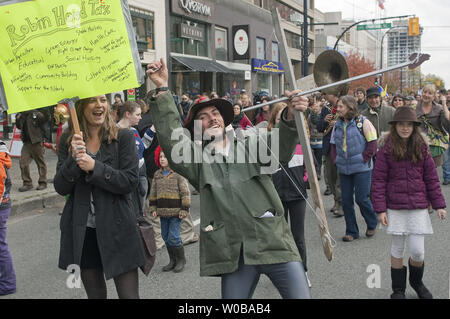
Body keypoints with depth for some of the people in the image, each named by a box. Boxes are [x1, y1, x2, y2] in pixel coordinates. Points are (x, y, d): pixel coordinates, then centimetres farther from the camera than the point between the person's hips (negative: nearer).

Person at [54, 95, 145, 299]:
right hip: (83, 232, 3)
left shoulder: (124, 137, -4)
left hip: (117, 230, -3)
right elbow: (60, 188, -1)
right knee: (95, 294, 17)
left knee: (129, 294, -2)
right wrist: (73, 159, -17)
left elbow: (131, 181, -12)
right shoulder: (68, 140, 3)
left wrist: (94, 167, -20)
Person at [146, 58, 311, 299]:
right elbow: (171, 139, -6)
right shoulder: (197, 158, 10)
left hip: (273, 243, 0)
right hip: (234, 254, 1)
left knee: (300, 295, -4)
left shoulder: (250, 145, 10)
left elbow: (281, 148, -8)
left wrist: (290, 116, -29)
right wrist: (162, 91, -15)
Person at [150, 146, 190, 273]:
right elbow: (153, 193, 17)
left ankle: (181, 260, 10)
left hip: (175, 212, -6)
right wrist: (153, 208, 10)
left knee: (173, 237, -8)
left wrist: (184, 210, -10)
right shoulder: (157, 175, 10)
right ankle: (172, 261, 24)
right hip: (163, 212, 6)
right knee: (166, 237, 11)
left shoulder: (178, 174, -6)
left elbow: (185, 193, -7)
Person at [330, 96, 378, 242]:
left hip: (361, 169, -5)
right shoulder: (337, 125, 9)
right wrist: (336, 160, 6)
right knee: (346, 200, 5)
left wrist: (363, 159, -10)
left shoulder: (363, 122, -7)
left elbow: (372, 144, -6)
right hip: (343, 169, 5)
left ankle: (372, 224, 24)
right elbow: (333, 145, 19)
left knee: (362, 198, -3)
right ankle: (351, 231, 17)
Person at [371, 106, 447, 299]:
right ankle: (398, 289, 24)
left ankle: (416, 282, 27)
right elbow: (378, 180, -4)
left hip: (418, 206, 1)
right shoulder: (387, 149, -4)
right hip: (395, 206, -1)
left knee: (418, 251, -2)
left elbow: (431, 178, 7)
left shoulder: (422, 148, 2)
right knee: (397, 249, 8)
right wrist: (380, 209, -8)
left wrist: (439, 204, 6)